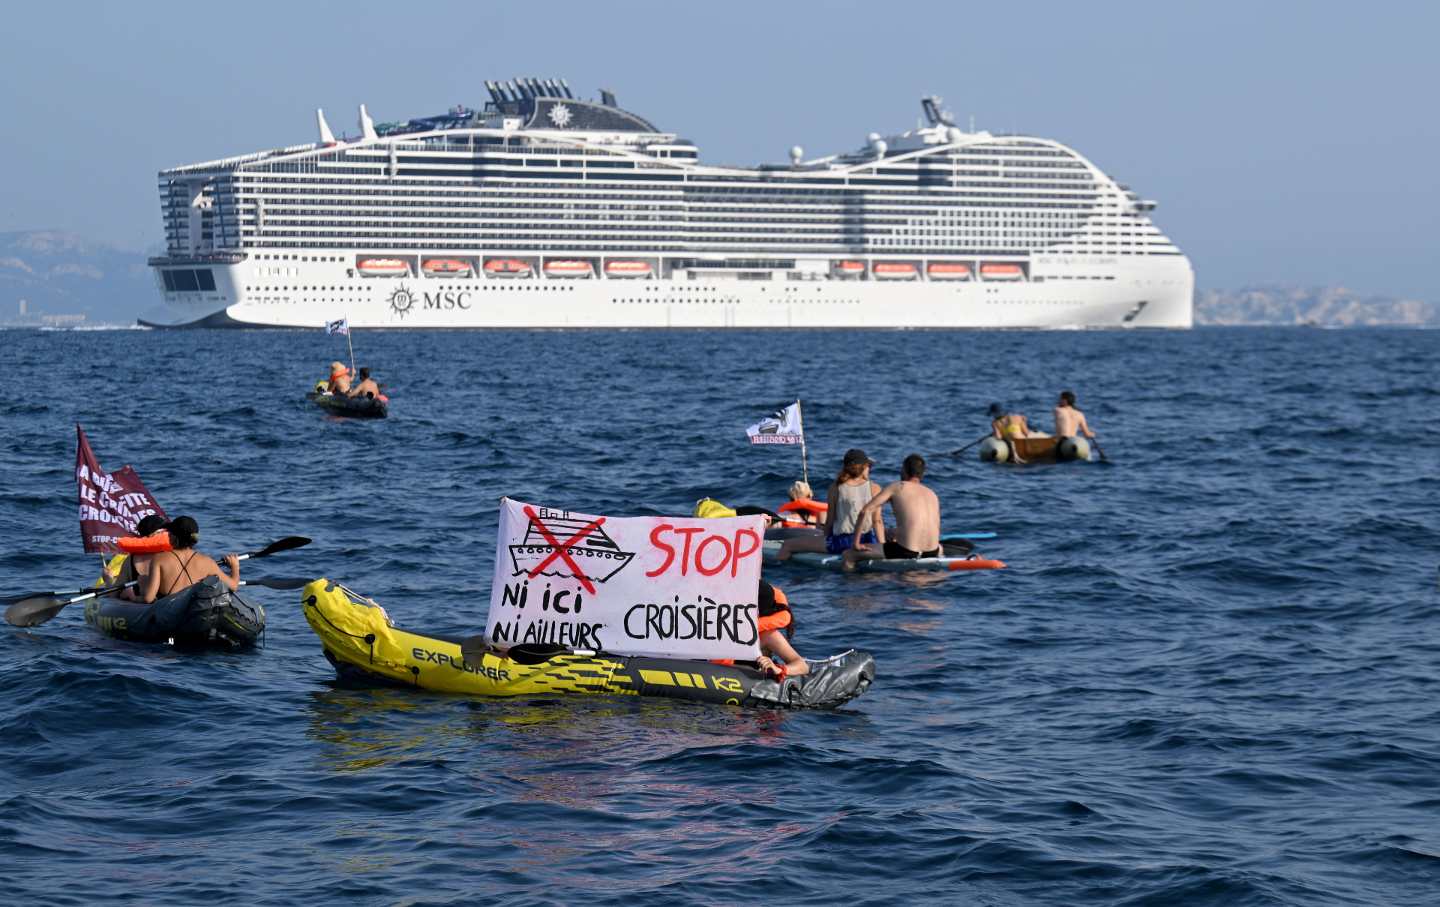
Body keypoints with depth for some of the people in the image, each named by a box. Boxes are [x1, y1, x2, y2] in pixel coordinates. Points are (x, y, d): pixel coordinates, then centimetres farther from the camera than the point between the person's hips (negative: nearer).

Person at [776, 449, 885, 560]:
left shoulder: (836, 488, -4)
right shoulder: (874, 488, -3)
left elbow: (829, 520, 1)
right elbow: (877, 521, -5)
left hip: (841, 542, -2)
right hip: (868, 541, 2)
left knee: (788, 545, 10)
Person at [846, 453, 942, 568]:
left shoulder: (896, 487, 6)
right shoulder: (932, 494, 17)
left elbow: (865, 512, 0)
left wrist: (856, 543, 9)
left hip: (907, 552, -5)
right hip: (931, 553, 5)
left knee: (849, 555, 6)